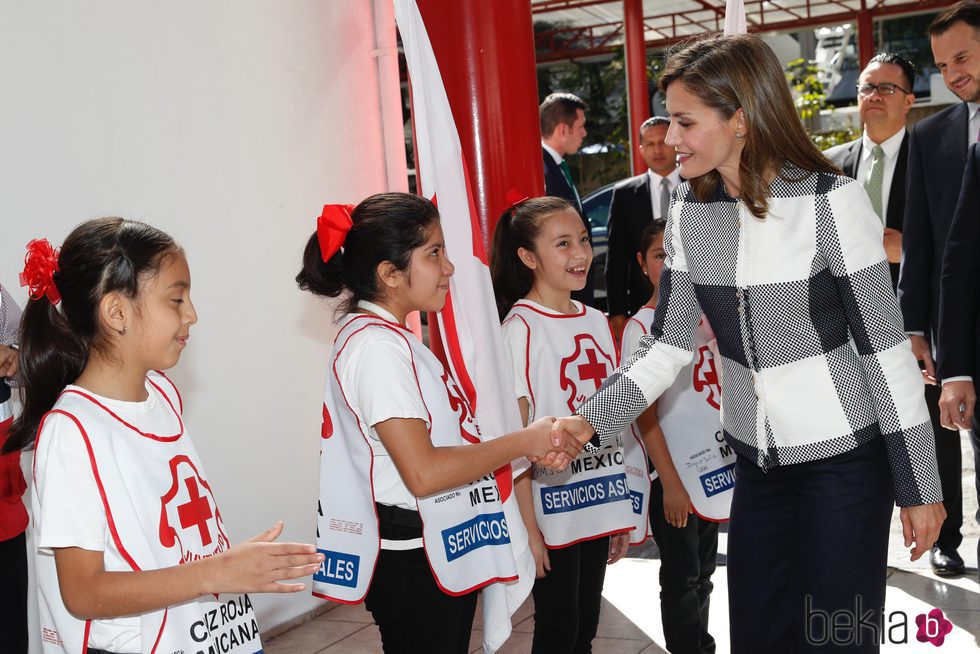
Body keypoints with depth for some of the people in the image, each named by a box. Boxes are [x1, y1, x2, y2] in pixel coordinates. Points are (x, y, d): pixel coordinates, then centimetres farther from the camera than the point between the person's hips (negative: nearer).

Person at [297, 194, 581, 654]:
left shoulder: (389, 337, 12)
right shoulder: (376, 346, -19)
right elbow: (423, 472, -26)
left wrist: (526, 450, 7)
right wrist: (523, 442, -19)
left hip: (443, 553, 10)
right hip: (414, 564, -10)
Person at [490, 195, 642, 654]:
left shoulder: (596, 322, 9)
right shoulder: (521, 327, -12)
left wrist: (622, 513, 12)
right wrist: (528, 526, -16)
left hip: (598, 502, 6)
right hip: (551, 510, -6)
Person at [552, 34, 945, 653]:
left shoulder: (831, 200, -15)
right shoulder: (690, 212, 0)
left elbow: (885, 347, -12)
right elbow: (667, 345, 2)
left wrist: (920, 486, -9)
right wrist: (591, 421, -12)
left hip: (844, 457, -5)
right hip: (757, 462, 5)